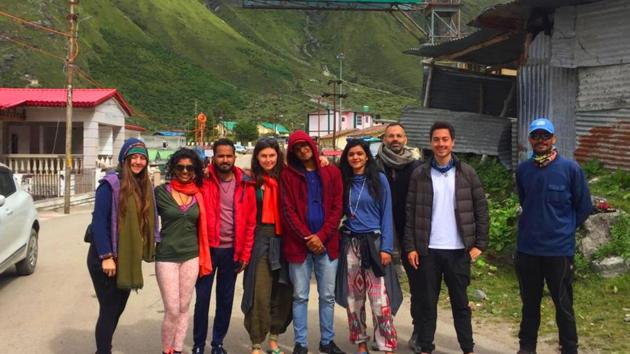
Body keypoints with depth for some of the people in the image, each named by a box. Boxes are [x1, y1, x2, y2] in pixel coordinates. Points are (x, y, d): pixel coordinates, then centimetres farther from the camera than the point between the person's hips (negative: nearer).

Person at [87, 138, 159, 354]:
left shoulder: (145, 186, 8)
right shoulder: (111, 184, -14)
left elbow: (149, 220, 12)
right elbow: (98, 221, -18)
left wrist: (152, 247, 4)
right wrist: (106, 256, -21)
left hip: (128, 258, 7)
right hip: (106, 259, -7)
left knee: (118, 308, 15)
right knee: (109, 310, 0)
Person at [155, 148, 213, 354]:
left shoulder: (198, 194, 4)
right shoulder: (161, 192, -6)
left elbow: (201, 225, 10)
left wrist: (202, 257, 7)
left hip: (191, 256, 3)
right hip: (167, 256, -3)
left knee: (184, 308, 10)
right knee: (172, 310, -4)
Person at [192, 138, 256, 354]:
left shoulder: (245, 184, 0)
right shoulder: (203, 180, -6)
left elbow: (250, 222, 2)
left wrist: (245, 253, 0)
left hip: (232, 250, 2)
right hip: (207, 248, -2)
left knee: (226, 299, 12)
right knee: (202, 298, 5)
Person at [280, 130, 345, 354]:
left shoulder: (332, 172, 7)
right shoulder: (288, 175, 3)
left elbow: (337, 207, 2)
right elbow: (288, 210, -3)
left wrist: (321, 236, -9)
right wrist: (307, 238, -12)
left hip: (327, 242, 2)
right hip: (299, 243, -1)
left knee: (328, 295, 9)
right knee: (300, 296, 4)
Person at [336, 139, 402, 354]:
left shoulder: (379, 179, 0)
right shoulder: (342, 181, 8)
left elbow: (386, 214, -3)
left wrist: (386, 247, -9)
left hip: (374, 242, -3)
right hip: (350, 243, 3)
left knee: (380, 298, -9)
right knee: (353, 297, 8)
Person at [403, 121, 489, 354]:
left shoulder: (467, 173, 3)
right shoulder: (419, 174, 2)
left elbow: (481, 210, 3)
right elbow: (410, 213, 2)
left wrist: (480, 244, -4)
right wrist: (410, 247, -5)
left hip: (458, 250, 0)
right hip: (428, 250, 0)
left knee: (460, 303, 9)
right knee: (427, 303, 8)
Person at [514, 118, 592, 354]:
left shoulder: (570, 169, -9)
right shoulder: (523, 170, 2)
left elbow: (584, 207, 1)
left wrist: (564, 229, 6)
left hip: (559, 249, -3)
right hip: (527, 248, 3)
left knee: (563, 305, 6)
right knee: (529, 304, 15)